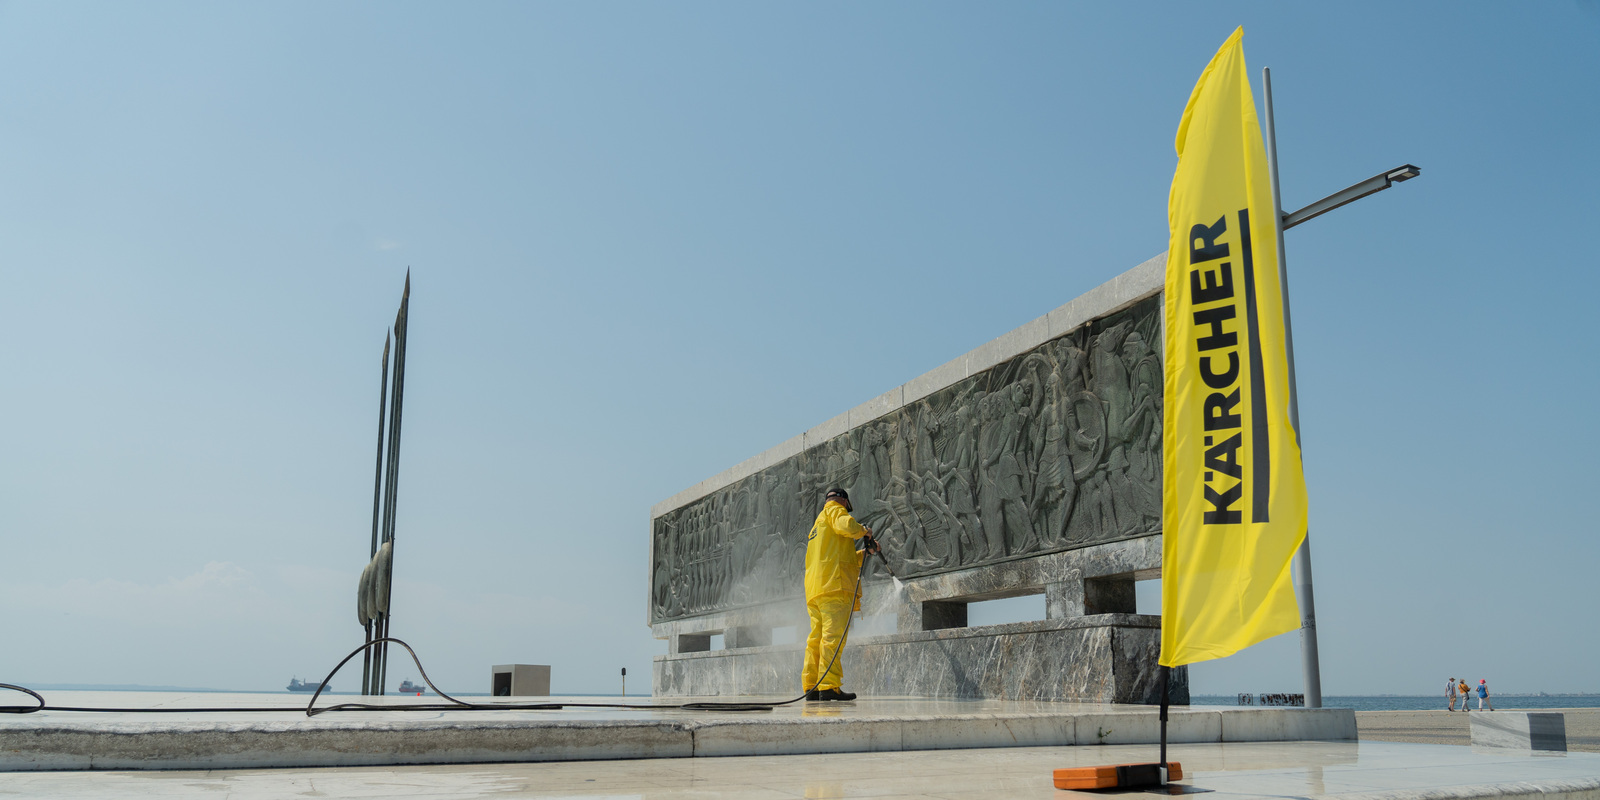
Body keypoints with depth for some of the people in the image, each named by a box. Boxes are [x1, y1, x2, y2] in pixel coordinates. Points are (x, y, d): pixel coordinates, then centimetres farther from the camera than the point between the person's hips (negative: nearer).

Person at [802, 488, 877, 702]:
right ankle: (828, 686, -21)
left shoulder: (817, 525, 34)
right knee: (833, 635, -14)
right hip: (834, 584, -9)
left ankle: (812, 687, 5)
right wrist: (864, 530, 2)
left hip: (814, 588, 9)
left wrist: (865, 552, 42)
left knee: (816, 637, 7)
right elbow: (846, 526, -17)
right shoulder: (834, 510, 7)